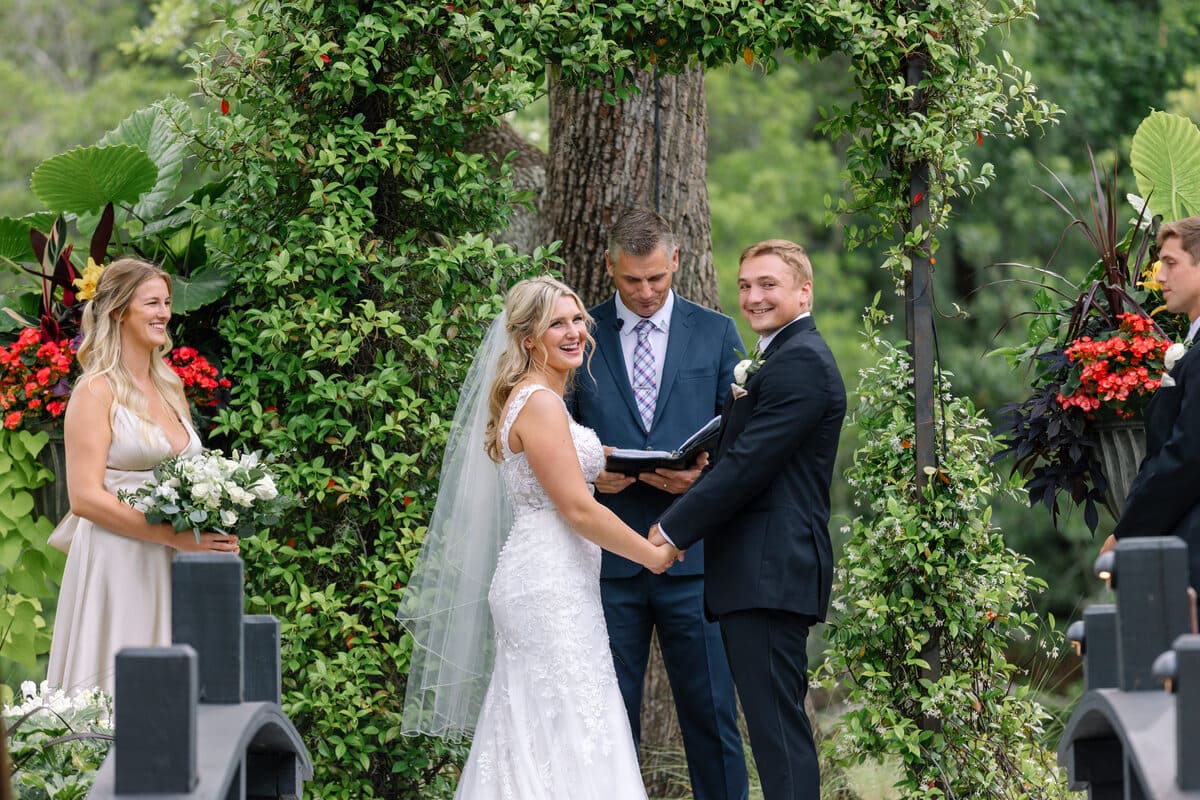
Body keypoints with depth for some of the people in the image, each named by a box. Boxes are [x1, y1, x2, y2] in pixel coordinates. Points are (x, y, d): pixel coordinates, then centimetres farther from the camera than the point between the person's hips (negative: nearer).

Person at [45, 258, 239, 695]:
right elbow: (86, 497, -13)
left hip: (172, 569, 7)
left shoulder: (170, 388, 17)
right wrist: (176, 536, -18)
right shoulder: (96, 391, -5)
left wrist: (216, 533, 4)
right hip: (117, 565, -7)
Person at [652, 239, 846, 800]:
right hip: (762, 572, 11)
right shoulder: (782, 358, 22)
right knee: (778, 718, 12)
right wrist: (696, 476, 3)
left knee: (775, 722, -13)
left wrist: (673, 531, -13)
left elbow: (749, 464, -18)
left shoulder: (800, 363, -13)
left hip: (770, 573, -11)